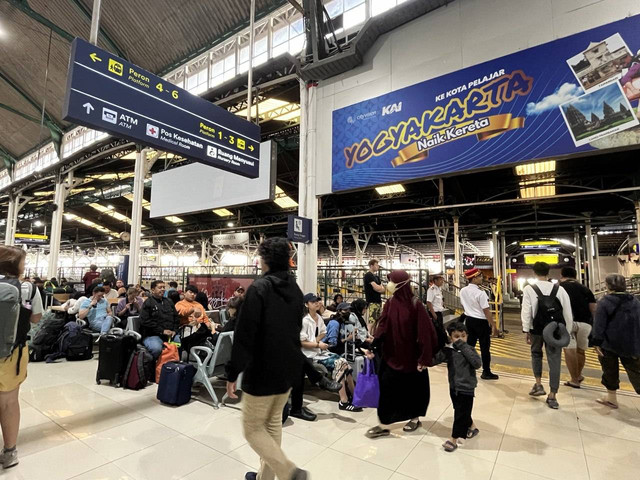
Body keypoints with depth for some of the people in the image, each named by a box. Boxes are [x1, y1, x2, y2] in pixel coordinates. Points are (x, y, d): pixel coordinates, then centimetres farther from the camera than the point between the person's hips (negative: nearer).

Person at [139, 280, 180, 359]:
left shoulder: (169, 302, 22)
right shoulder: (148, 303, 3)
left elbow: (176, 318, 23)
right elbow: (145, 321, -8)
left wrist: (174, 331, 4)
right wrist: (162, 331, -14)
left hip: (171, 334, 5)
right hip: (152, 335, -5)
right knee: (156, 348, -34)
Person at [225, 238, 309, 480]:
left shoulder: (259, 288, -18)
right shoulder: (295, 289, 5)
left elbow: (245, 334, -21)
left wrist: (233, 373, -13)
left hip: (263, 370, -7)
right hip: (289, 368, 7)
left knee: (253, 427, 11)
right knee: (273, 423, 22)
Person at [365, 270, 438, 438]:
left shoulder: (416, 305, -18)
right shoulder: (390, 303, -2)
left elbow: (425, 332, -17)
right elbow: (382, 327, -2)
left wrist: (424, 358, -16)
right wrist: (373, 348, -10)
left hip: (411, 356, -5)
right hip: (392, 355, 5)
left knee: (413, 388, 13)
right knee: (387, 388, 9)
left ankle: (415, 418, 37)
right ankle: (383, 424, 24)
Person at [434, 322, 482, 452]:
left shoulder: (469, 350, -11)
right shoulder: (448, 351, -8)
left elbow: (478, 363, -26)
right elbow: (434, 359, -13)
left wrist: (464, 347, -28)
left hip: (466, 388, -3)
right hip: (453, 387, 3)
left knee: (461, 414, 3)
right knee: (460, 411, 21)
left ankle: (454, 440, 16)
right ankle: (472, 427, 48)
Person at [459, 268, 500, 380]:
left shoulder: (463, 291, -1)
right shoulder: (480, 293, -21)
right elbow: (486, 311, -18)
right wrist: (494, 325, -11)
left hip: (469, 320, 6)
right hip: (481, 321, -6)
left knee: (469, 345, 14)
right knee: (485, 347, 7)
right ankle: (486, 372, 18)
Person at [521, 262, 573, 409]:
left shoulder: (529, 289, -7)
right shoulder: (559, 289, 0)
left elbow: (526, 311, -10)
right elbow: (568, 313, 2)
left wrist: (526, 331, -4)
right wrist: (567, 332, 11)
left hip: (537, 329, -1)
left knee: (536, 354, 24)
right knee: (554, 360, 8)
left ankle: (538, 385, 20)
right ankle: (552, 396, 11)